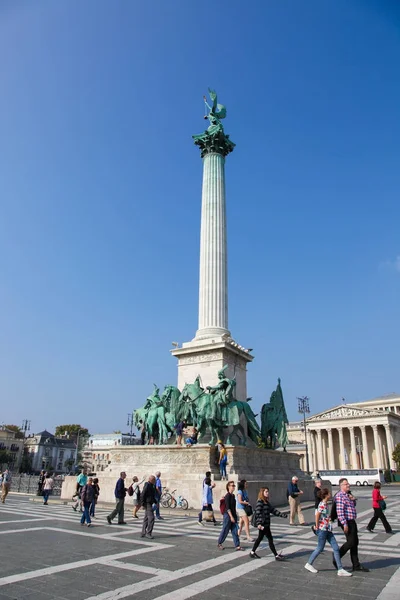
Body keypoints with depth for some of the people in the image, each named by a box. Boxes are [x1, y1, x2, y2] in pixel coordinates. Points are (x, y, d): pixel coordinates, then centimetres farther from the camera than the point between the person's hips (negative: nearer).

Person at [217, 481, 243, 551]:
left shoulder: (233, 495, 10)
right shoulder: (227, 496, -16)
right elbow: (227, 507, -19)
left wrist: (235, 516, 19)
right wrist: (231, 517, -22)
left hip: (233, 515, 8)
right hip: (228, 515, -8)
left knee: (235, 531, 5)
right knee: (225, 530, 5)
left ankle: (237, 546, 7)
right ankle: (219, 543, 22)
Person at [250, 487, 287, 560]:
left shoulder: (267, 502, 14)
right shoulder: (260, 502, -15)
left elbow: (273, 510, 17)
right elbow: (258, 513, -22)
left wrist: (282, 514, 11)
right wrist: (259, 524, -29)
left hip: (266, 524, 10)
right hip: (263, 524, -10)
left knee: (260, 538, 17)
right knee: (270, 539, -2)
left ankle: (252, 552, 28)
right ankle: (276, 555, 6)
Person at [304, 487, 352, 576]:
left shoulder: (325, 504, 10)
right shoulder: (322, 504, -19)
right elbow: (317, 514, -26)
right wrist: (317, 526, -18)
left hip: (328, 529, 9)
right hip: (323, 529, -9)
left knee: (336, 548, 5)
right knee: (320, 548, 3)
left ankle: (340, 570, 9)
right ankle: (309, 564, 19)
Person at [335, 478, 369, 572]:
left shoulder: (348, 495, 14)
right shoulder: (340, 496, -17)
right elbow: (339, 511, -22)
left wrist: (353, 499, 5)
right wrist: (344, 524, -25)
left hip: (352, 521, 10)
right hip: (346, 522, -10)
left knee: (355, 543, 12)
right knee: (350, 542, -7)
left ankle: (356, 565, 20)